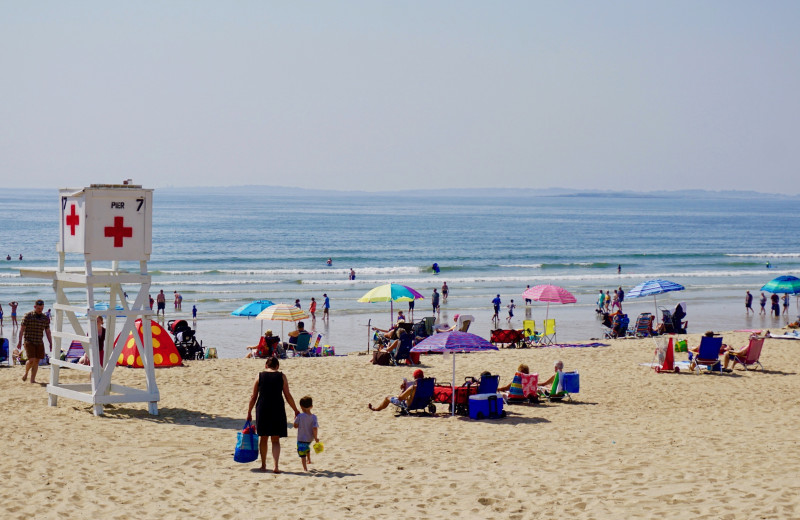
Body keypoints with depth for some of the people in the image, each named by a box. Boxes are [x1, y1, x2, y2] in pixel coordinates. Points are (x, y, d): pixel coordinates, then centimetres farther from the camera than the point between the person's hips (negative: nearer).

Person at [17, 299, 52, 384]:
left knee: (37, 361, 2)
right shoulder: (28, 316, -4)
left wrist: (51, 344, 7)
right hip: (29, 342, -4)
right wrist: (20, 341, -9)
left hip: (39, 343, 4)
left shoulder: (45, 318, 8)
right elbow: (22, 329, -4)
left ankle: (32, 379, 9)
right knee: (31, 360, -14)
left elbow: (48, 332, 12)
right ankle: (26, 373, 14)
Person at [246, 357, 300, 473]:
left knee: (263, 438, 15)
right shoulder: (281, 376, 1)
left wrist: (249, 412, 14)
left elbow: (253, 397, 5)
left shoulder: (260, 376, 3)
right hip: (277, 410, -1)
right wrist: (296, 410, 10)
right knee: (275, 440, 5)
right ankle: (275, 466, -8)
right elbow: (288, 396, 1)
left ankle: (263, 465, 23)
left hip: (262, 409, 1)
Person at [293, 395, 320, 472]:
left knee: (302, 453, 3)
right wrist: (316, 437, -6)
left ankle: (305, 467, 0)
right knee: (307, 447, 35)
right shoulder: (313, 417, -11)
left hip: (301, 438, -4)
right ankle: (309, 459, 50)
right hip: (310, 438, 4)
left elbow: (295, 425, -9)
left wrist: (295, 419, 9)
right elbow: (315, 428, -15)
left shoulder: (300, 416, -17)